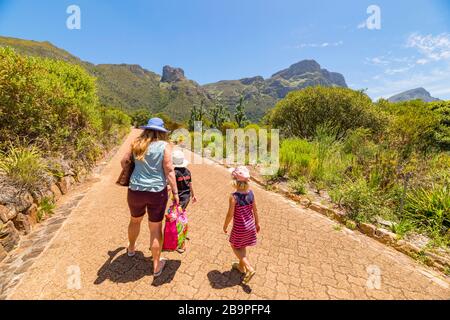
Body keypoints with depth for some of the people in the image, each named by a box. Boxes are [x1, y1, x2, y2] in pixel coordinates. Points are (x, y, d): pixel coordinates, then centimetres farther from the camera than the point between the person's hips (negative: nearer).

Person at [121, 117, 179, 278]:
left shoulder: (136, 144, 1)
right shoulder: (165, 146, -9)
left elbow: (123, 161, 8)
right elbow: (169, 170, -14)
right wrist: (175, 192, -8)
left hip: (135, 191, 4)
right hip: (157, 192, -3)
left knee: (135, 220, 29)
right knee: (156, 228, 12)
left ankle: (131, 248, 56)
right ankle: (156, 266, 28)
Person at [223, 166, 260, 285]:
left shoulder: (234, 196, -27)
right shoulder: (251, 193, -10)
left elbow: (230, 215, -20)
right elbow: (255, 210, 0)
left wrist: (225, 226, -2)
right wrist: (257, 223, 14)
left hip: (239, 227, -6)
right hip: (250, 225, 6)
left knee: (235, 247, 20)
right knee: (242, 246, 27)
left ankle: (249, 268, 14)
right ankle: (241, 266, 46)